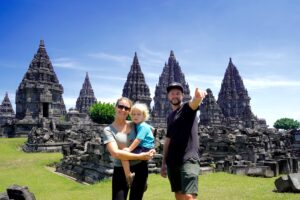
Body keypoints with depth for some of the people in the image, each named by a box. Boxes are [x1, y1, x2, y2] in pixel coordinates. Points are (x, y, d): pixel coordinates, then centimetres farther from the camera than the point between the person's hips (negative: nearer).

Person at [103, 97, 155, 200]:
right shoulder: (108, 130, -8)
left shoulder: (134, 125, 2)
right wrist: (140, 156, -21)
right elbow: (115, 153, -20)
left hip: (140, 168, 3)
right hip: (121, 171, -3)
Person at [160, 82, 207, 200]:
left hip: (188, 159, -6)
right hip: (172, 161, 7)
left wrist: (198, 97, -49)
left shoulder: (188, 108, 1)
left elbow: (194, 102, -25)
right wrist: (163, 163, 18)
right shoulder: (170, 117, 19)